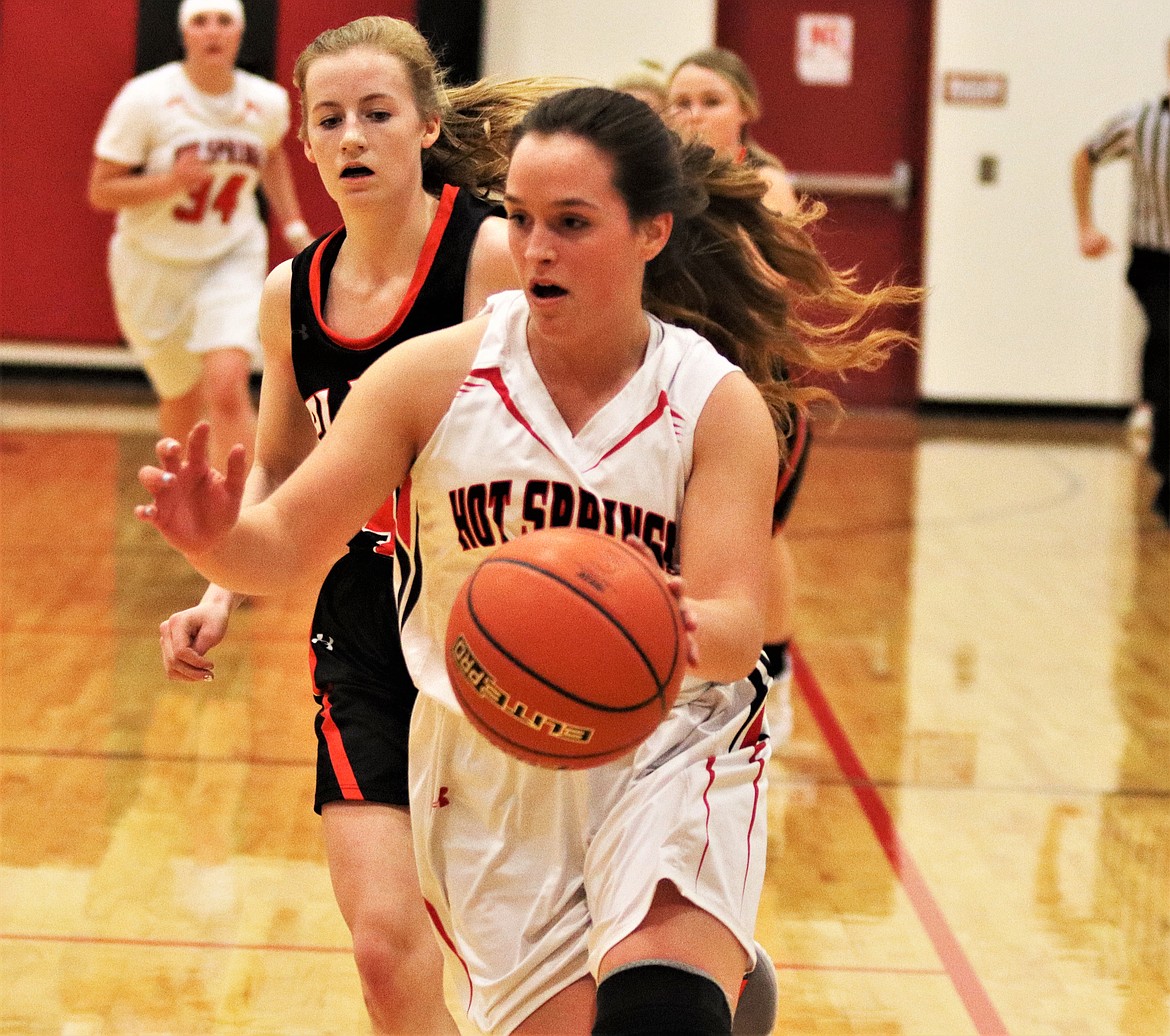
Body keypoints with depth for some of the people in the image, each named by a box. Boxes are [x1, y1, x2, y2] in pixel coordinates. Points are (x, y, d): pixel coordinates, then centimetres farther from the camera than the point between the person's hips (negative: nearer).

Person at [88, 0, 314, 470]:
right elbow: (100, 191, -15)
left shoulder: (268, 102, -6)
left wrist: (294, 228, 12)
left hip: (233, 260, 1)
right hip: (154, 267, -1)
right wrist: (171, 181, -30)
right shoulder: (144, 98, -18)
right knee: (182, 398, 14)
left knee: (227, 388, -21)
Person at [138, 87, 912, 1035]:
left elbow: (738, 625, -14)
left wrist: (684, 631, -37)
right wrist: (214, 540, -28)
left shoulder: (719, 403, -5)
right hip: (492, 769, 2)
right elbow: (289, 543, -5)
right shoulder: (436, 375, -4)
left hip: (668, 751, -2)